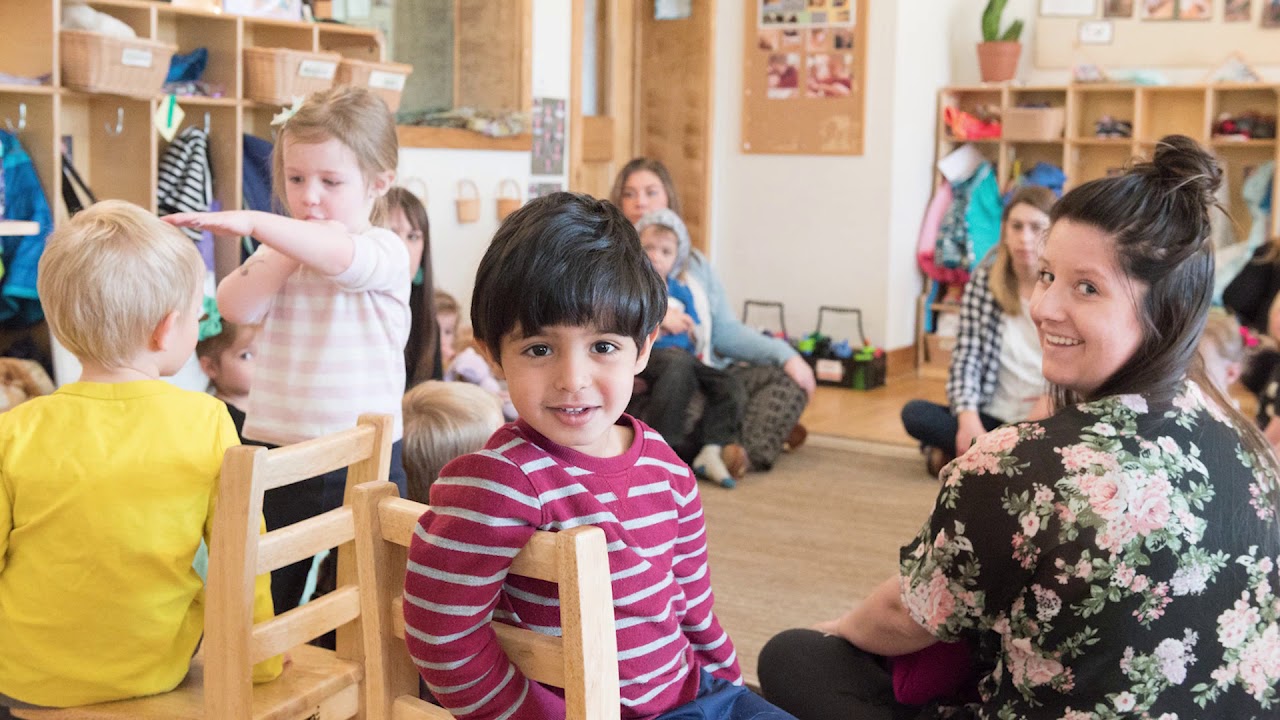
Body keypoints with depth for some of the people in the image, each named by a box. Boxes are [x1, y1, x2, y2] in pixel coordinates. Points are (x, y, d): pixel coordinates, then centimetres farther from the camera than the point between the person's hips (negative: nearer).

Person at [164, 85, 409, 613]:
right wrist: (287, 252, -10)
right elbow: (235, 307, -7)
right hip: (275, 451, 5)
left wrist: (254, 223, -42)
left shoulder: (384, 252, -9)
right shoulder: (281, 253, 8)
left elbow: (340, 256, -32)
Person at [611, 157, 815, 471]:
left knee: (786, 376, -11)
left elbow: (727, 330, 11)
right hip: (644, 386, -6)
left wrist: (785, 354, -4)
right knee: (679, 368, -36)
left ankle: (749, 452, -30)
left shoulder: (694, 262, 20)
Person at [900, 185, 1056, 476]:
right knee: (914, 413, -21)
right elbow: (966, 357, -4)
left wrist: (1040, 414, -24)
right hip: (994, 417, 2)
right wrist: (969, 421, -20)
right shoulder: (983, 280, 2)